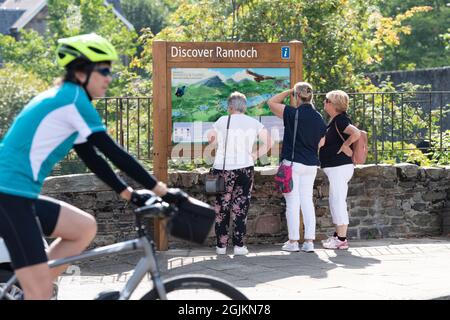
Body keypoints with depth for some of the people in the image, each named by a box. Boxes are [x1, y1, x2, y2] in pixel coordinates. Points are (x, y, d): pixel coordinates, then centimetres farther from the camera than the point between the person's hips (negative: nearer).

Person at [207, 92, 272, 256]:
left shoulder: (222, 121, -4)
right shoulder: (254, 123, 2)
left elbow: (210, 140, 3)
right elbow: (268, 142, 3)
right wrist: (255, 155, 7)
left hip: (222, 169, -1)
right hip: (245, 168, 1)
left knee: (221, 208, 8)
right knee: (240, 208, 6)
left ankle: (221, 245, 10)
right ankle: (239, 245, 2)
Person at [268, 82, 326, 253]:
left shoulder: (293, 114, -12)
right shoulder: (319, 118, 5)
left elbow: (271, 102, -1)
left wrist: (289, 91, 5)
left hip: (292, 163, -5)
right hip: (311, 165, 5)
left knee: (293, 202, 0)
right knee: (307, 201, 8)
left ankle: (293, 241, 3)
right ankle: (309, 241, 5)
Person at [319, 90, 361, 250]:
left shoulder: (340, 120, -16)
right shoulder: (334, 120, 13)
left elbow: (356, 133, -31)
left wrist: (345, 146, -19)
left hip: (340, 167, -11)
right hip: (335, 167, 11)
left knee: (338, 202, -7)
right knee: (335, 201, 17)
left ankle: (342, 239, -3)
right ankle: (338, 235, 24)